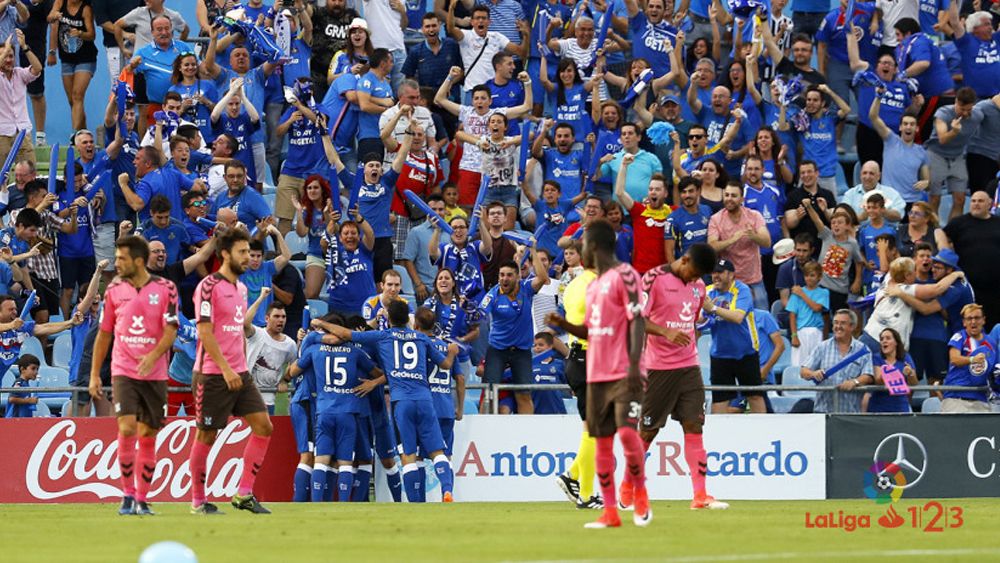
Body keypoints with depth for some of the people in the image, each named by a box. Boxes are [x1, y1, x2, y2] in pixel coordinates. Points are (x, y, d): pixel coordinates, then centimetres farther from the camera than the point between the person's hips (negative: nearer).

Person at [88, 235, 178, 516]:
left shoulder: (165, 288, -2)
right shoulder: (114, 290, 5)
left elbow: (170, 330, -8)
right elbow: (104, 334, 12)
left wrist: (154, 355, -26)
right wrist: (94, 375, 11)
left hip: (154, 374, 0)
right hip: (123, 371, 0)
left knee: (148, 436, 3)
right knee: (126, 428, -16)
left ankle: (142, 500, 13)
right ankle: (127, 495, -3)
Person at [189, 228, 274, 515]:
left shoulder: (241, 288, 15)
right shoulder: (209, 287, -11)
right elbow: (205, 332, -17)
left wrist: (244, 368, 18)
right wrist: (225, 369, -21)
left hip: (239, 375, 8)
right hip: (212, 375, -8)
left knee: (263, 426, -1)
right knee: (206, 435, -1)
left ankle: (244, 494, 4)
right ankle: (198, 501, 9)